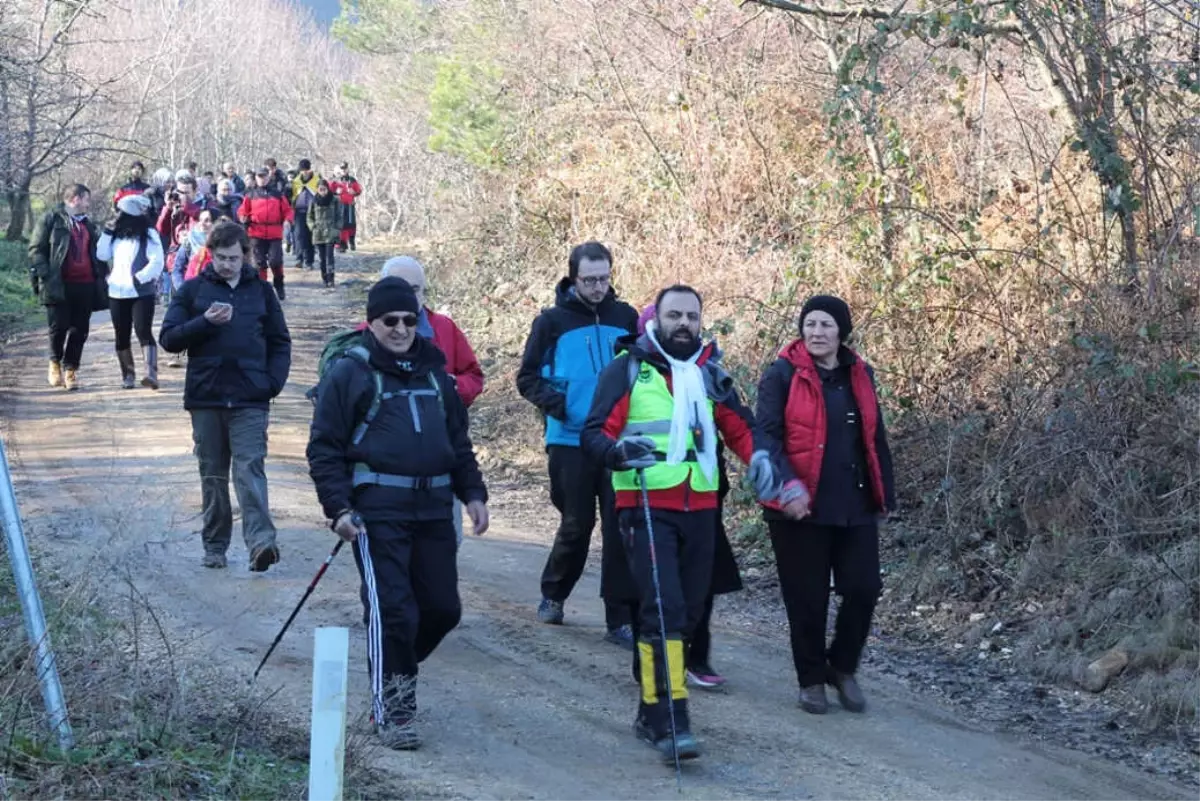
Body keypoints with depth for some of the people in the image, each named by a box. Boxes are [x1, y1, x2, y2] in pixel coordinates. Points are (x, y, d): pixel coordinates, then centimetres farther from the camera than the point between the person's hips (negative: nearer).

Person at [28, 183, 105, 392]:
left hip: (85, 285, 5)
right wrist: (44, 276, -12)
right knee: (59, 327, -5)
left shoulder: (87, 224, 21)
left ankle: (70, 368, 12)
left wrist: (101, 275, 13)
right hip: (59, 286, -5)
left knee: (80, 330, 3)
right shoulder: (51, 219, 2)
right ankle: (55, 362, 18)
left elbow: (97, 252, 27)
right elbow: (36, 249, -2)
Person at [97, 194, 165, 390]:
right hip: (117, 293, 6)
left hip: (142, 292, -6)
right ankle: (128, 374, 19)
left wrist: (140, 278, -19)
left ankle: (151, 373, -26)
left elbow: (157, 261, -11)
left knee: (143, 331, -17)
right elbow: (102, 255, 9)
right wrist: (107, 233, 0)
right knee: (122, 336, 10)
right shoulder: (117, 234, 14)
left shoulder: (148, 234, -4)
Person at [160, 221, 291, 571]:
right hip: (205, 398, 1)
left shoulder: (261, 290, 9)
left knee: (250, 468, -13)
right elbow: (169, 338, 1)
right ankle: (214, 546, 18)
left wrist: (273, 382, -2)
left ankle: (260, 541, -24)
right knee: (213, 474, 9)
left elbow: (280, 342, 13)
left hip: (250, 400, -1)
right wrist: (206, 322, -14)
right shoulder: (193, 290, 6)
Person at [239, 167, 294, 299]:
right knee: (260, 262, 3)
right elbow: (243, 211, 9)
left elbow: (287, 210, 9)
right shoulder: (250, 195, 9)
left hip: (275, 235, -1)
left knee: (275, 261, -10)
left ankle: (279, 286, 12)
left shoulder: (278, 195, 10)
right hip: (257, 234, 1)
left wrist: (287, 220, -10)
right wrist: (244, 218, -13)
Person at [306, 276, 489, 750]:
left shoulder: (433, 373, 18)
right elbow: (324, 447, -3)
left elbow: (459, 441, 25)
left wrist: (472, 493, 14)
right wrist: (338, 507, -12)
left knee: (442, 608, 7)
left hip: (433, 510, 6)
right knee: (392, 611, -10)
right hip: (378, 513, -6)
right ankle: (391, 711, 2)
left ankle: (393, 671, 32)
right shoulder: (349, 374, -1)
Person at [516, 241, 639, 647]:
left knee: (620, 529, -2)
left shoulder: (626, 318, 5)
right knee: (576, 525, 6)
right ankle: (553, 594, 32)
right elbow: (528, 377, 2)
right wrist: (555, 402, -15)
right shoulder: (553, 322, -1)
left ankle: (620, 619, 3)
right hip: (571, 442, -2)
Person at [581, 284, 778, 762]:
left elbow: (740, 426, 19)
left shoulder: (709, 372, 14)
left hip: (700, 508, 6)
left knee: (689, 610, 9)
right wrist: (618, 450, -29)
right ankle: (667, 722, -15)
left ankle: (652, 712, 23)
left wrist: (757, 455, -3)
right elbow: (594, 435, -6)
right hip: (646, 508, -6)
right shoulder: (627, 368, -1)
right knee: (663, 608, -16)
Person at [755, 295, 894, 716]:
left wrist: (885, 493, 15)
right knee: (807, 598, 3)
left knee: (863, 589, 0)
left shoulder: (860, 375, 11)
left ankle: (843, 668, 22)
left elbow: (874, 438, 17)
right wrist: (787, 486, -25)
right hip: (802, 507, -4)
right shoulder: (782, 376, -5)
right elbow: (767, 435, -13)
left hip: (856, 506, 4)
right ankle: (812, 679, 20)